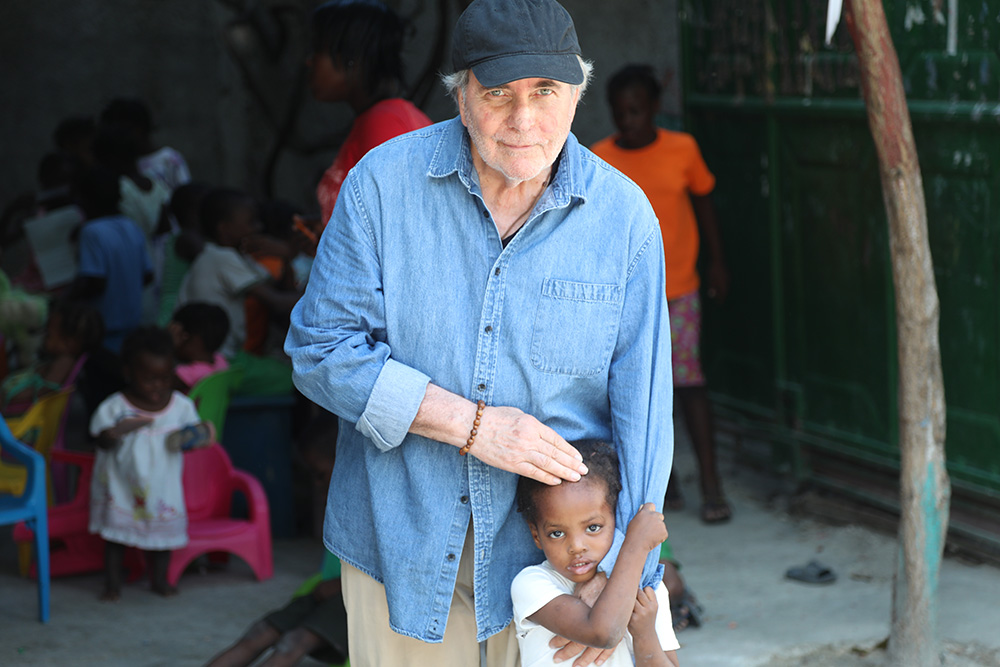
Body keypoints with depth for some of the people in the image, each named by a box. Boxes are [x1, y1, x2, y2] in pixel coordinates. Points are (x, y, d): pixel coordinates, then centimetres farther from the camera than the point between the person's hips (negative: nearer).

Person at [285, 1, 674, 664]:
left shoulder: (625, 216, -7)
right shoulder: (383, 182, -8)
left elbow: (640, 404, -6)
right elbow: (322, 348, -10)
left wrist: (620, 570, -11)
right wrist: (470, 425, -19)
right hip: (401, 530, 0)